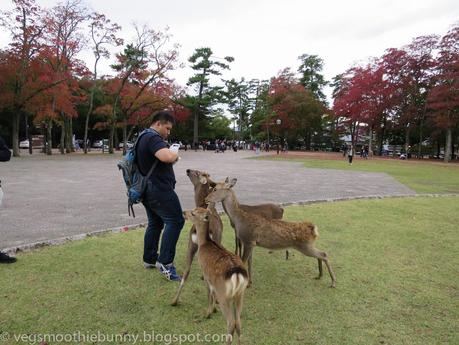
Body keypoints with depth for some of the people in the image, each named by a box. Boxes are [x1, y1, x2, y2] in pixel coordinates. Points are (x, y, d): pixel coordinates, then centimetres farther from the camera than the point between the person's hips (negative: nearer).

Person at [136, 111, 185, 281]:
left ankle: (149, 259, 26)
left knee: (155, 223, 17)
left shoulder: (143, 137, 18)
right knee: (175, 221, -8)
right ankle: (165, 262, -8)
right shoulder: (153, 138, -16)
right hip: (159, 189, -11)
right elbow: (167, 157, -33)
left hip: (148, 189, 11)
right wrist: (176, 154, -10)